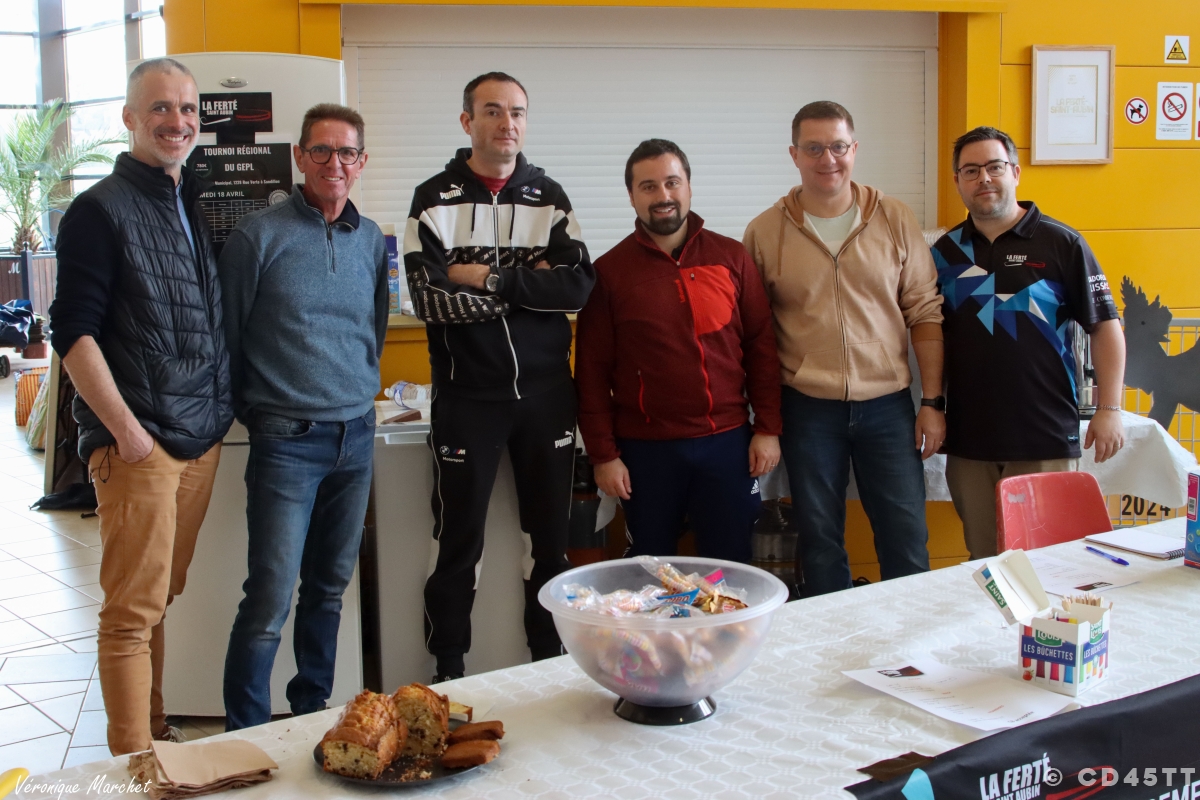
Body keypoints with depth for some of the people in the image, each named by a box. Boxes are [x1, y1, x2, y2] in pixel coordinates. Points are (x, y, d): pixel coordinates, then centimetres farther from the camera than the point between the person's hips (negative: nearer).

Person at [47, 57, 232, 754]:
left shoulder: (198, 205, 15)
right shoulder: (102, 210, -7)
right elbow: (74, 332, -11)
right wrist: (125, 429, -15)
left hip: (202, 438, 7)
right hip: (139, 446, -7)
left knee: (165, 597, 15)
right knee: (134, 609, -3)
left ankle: (155, 730, 27)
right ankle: (135, 762, 4)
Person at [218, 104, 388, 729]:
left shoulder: (370, 238, 9)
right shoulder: (258, 235, -6)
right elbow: (227, 335, 0)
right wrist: (252, 410, 3)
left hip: (356, 437, 5)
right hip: (288, 442, -5)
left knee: (329, 589, 14)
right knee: (271, 600, -7)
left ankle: (312, 716, 28)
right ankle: (244, 740, 6)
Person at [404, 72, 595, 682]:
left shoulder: (548, 197, 6)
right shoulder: (435, 200, -1)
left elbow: (578, 285, -9)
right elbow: (430, 300, -15)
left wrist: (485, 276, -15)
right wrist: (527, 284, -11)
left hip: (545, 392, 3)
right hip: (467, 396, -3)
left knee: (550, 537, 11)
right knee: (458, 540, 5)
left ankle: (550, 663, 26)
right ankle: (448, 671, 19)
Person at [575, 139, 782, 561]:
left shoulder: (731, 257, 4)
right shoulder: (609, 271, 0)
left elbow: (761, 347, 6)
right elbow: (592, 371, 0)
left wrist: (768, 428, 2)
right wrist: (603, 454, -4)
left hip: (726, 442, 1)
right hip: (645, 448, -1)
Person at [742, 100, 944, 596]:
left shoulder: (895, 219, 2)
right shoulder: (765, 231, 0)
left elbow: (925, 312, 3)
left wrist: (933, 401, -1)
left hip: (887, 404, 1)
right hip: (808, 408, 0)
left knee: (906, 537, 5)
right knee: (819, 540, 9)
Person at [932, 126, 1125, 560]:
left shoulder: (1060, 244, -3)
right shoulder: (945, 251, 8)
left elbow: (1105, 325, -2)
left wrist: (1109, 409, -9)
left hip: (1046, 438, -3)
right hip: (968, 439, 3)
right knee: (982, 560, 10)